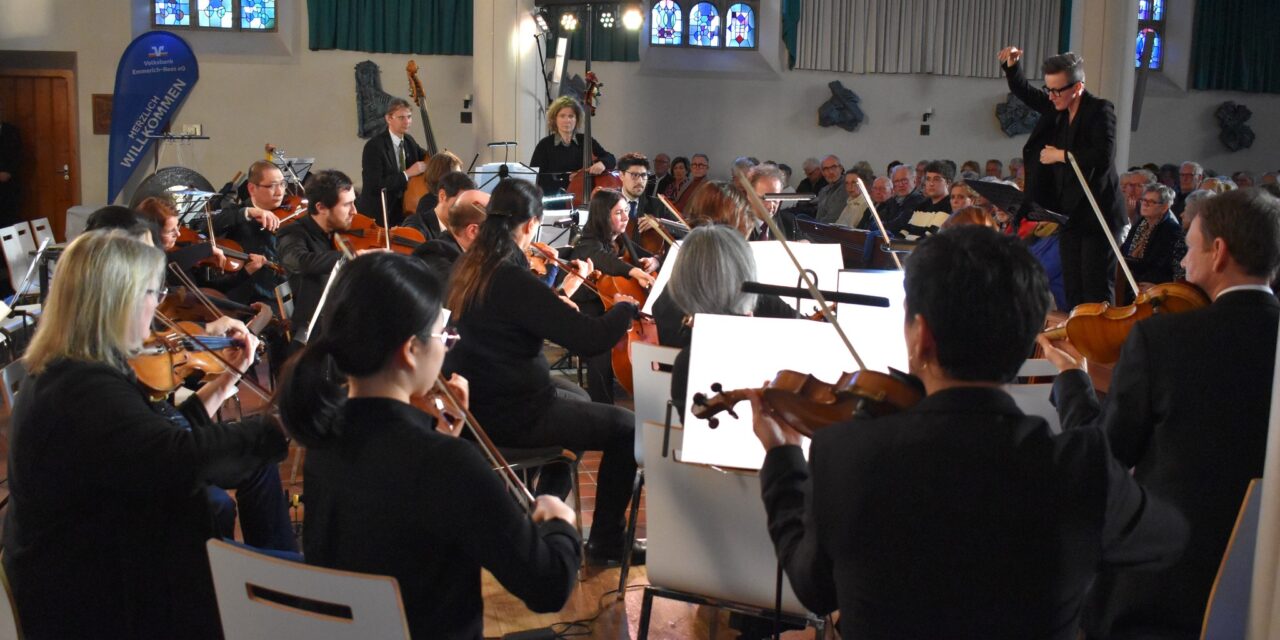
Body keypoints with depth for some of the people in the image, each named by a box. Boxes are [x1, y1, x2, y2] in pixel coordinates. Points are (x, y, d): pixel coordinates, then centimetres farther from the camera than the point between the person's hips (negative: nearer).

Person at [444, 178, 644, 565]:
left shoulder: (467, 269, 0)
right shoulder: (516, 282, -27)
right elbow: (590, 340, -26)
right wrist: (624, 308, -8)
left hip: (481, 402, 9)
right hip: (513, 417, -9)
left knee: (580, 402, 32)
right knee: (626, 427, 4)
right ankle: (606, 543, 13)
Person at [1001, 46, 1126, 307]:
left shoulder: (1100, 110, -11)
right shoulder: (1056, 108, 9)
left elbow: (1104, 156, -25)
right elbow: (1023, 91, 23)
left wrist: (1060, 155, -15)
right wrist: (1011, 65, 5)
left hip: (1096, 216, -7)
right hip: (1068, 214, 7)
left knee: (1097, 292, -6)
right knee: (1072, 291, 9)